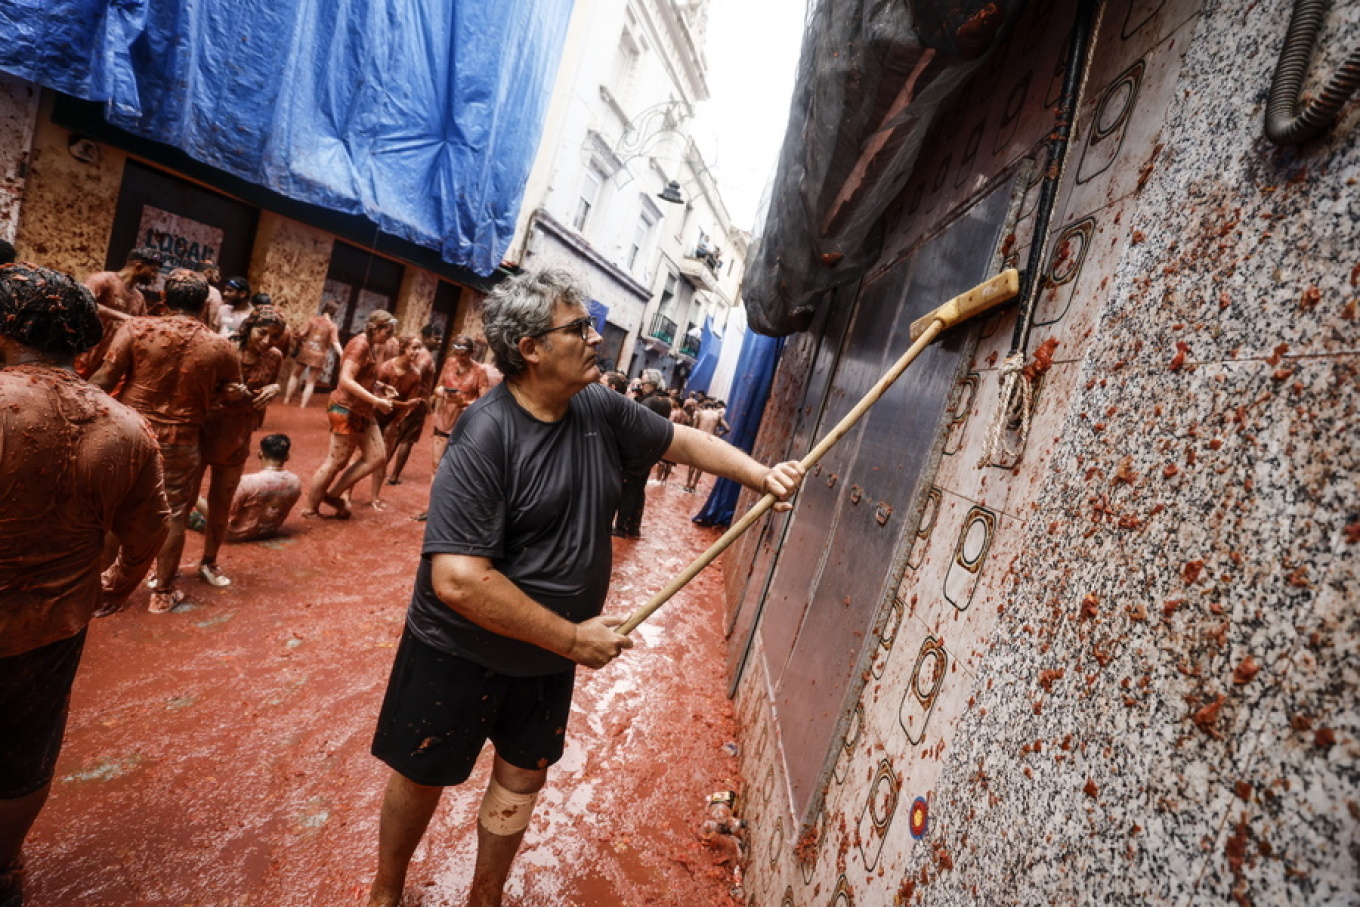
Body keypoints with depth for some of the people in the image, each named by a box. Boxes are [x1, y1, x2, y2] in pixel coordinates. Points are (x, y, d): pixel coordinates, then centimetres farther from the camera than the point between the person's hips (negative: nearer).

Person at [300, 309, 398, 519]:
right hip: (348, 410, -10)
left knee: (377, 456, 7)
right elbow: (346, 380, -27)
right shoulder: (360, 344, -17)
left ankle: (332, 494, 16)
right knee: (336, 462, -1)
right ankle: (309, 509, 13)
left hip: (362, 411, 10)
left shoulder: (369, 345, 13)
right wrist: (376, 401, -28)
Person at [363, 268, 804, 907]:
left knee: (522, 777, 21)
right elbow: (458, 579, -34)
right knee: (422, 777, 17)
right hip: (460, 654, -5)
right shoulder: (485, 435, -29)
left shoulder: (601, 410, -9)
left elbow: (682, 441, 7)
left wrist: (763, 476, -6)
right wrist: (572, 638, -27)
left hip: (546, 656, 6)